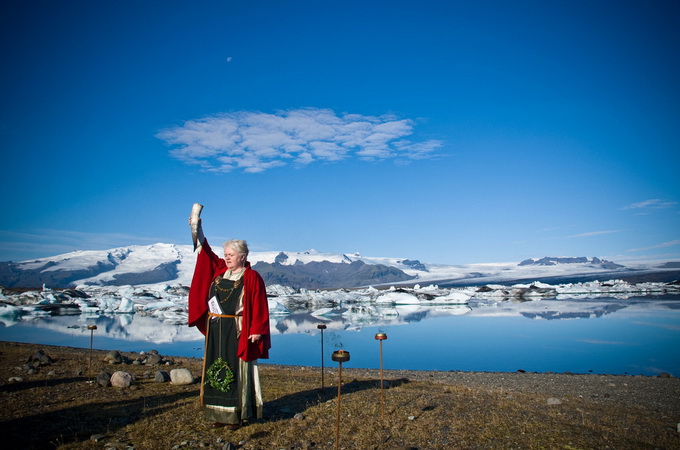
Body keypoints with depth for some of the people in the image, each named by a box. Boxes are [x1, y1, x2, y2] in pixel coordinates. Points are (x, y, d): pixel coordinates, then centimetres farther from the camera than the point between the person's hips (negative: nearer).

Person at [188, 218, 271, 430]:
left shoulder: (252, 277, -8)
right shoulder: (219, 270, 10)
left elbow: (259, 306, -10)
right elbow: (206, 252, 17)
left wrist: (257, 331, -15)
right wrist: (198, 230, 8)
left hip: (238, 332, -6)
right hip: (216, 330, 7)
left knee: (237, 371, 1)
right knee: (217, 370, 10)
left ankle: (238, 414, 12)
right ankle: (221, 413, 21)